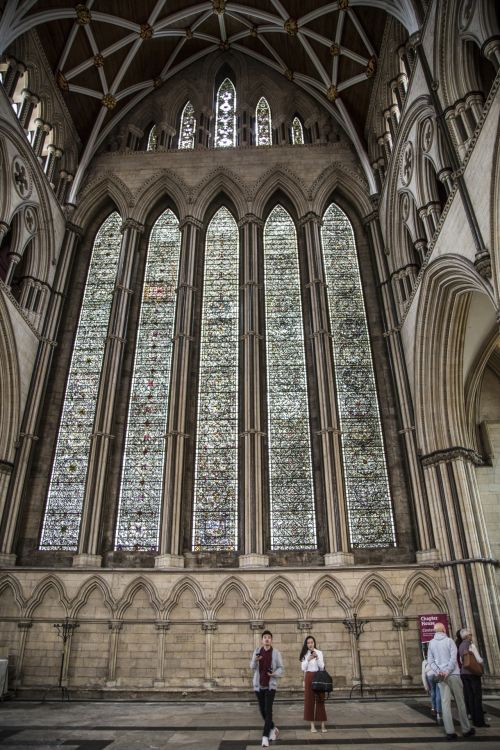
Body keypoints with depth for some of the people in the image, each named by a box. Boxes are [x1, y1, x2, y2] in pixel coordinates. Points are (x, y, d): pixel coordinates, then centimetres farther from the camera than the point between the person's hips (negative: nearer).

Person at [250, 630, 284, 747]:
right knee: (262, 711, 12)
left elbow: (281, 668, -2)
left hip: (271, 685, -3)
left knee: (268, 711, -10)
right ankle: (273, 728, 34)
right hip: (259, 685, 3)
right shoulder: (257, 651, 0)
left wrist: (274, 673, -22)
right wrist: (255, 660, -20)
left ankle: (265, 736, -4)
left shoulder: (276, 653, -5)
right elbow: (252, 667, 1)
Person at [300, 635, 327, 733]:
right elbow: (303, 668, 0)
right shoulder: (304, 654, 5)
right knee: (310, 699, 0)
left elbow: (322, 667, -1)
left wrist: (317, 658, -17)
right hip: (308, 677, 1)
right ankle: (312, 725, 7)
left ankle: (323, 724, 4)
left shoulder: (319, 653, 3)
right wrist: (308, 659, -14)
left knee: (320, 699, -2)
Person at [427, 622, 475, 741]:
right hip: (453, 674, -2)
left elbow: (430, 661, 2)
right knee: (460, 702, 9)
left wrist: (438, 672, -7)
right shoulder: (449, 641, -4)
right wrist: (447, 672, -14)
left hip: (440, 676, 2)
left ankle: (450, 731, -1)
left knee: (445, 703, 1)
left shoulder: (431, 643, 6)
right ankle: (466, 729, 17)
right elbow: (453, 658, -13)